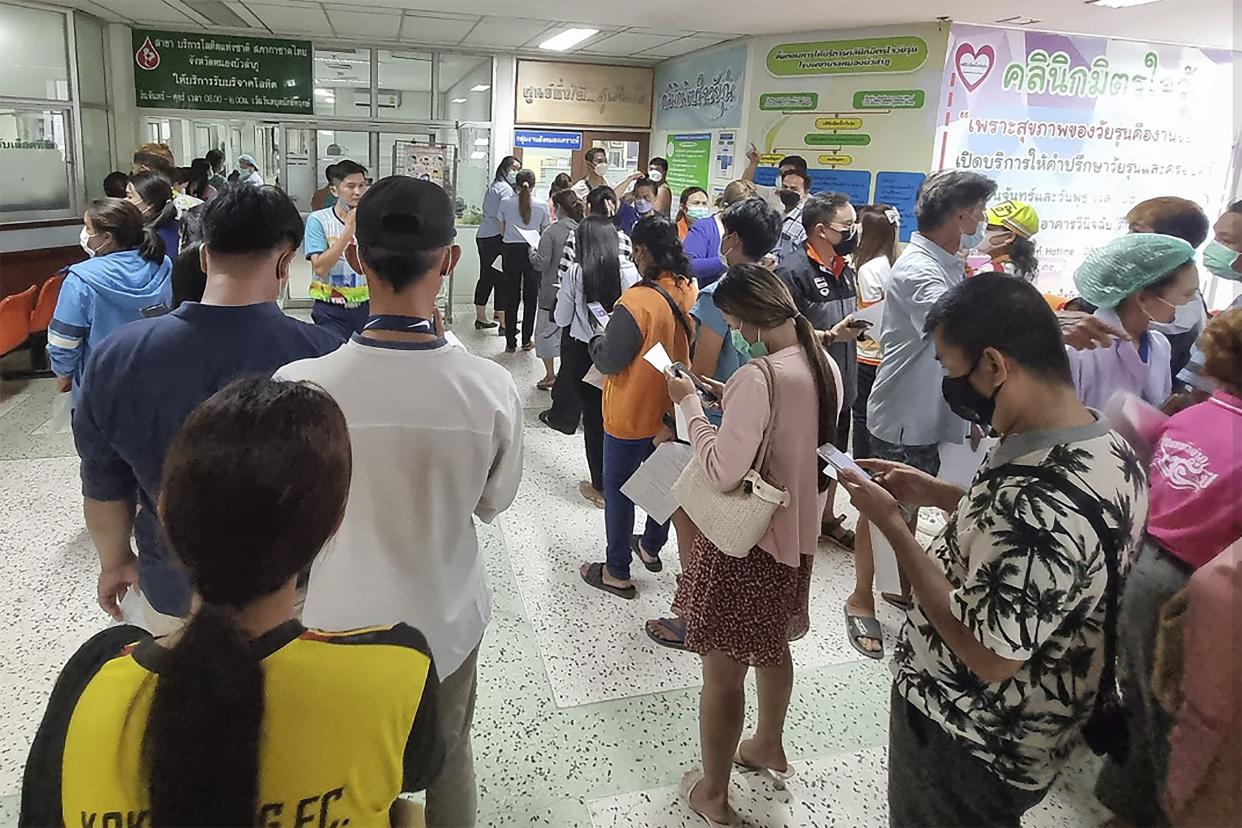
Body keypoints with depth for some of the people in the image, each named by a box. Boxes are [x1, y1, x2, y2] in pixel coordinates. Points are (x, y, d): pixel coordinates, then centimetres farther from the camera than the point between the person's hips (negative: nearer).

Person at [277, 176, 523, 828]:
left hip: (338, 624, 0)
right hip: (446, 621, 1)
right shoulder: (491, 388, -24)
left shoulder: (299, 384, -25)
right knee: (446, 767, 28)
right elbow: (493, 502, -5)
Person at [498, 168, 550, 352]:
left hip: (511, 251, 0)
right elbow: (545, 232, 4)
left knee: (511, 296, 7)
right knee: (531, 296, 11)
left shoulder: (506, 203, -4)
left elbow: (502, 231, 4)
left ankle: (511, 342, 7)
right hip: (533, 252, 0)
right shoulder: (542, 206, -5)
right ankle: (527, 340, 16)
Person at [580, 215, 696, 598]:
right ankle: (651, 547, 44)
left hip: (631, 415, -7)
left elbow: (609, 362, -19)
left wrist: (597, 338, -1)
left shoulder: (635, 303, -28)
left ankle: (617, 573, 19)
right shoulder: (689, 291, -7)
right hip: (671, 410, 7)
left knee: (618, 489, 9)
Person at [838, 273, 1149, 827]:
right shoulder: (1109, 448, -7)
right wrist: (938, 495, 2)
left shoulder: (1038, 500, -38)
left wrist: (892, 525, -26)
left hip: (968, 749, -8)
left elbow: (989, 654, -32)